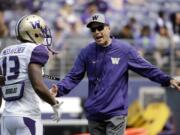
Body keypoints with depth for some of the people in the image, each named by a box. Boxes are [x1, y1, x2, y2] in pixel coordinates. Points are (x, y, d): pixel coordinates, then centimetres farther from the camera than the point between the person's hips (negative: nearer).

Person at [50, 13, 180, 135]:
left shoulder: (124, 50, -3)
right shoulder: (87, 52, 3)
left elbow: (147, 68, -2)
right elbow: (73, 77, 3)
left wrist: (168, 80, -13)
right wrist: (59, 89, -14)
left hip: (116, 112, -3)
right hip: (94, 113, 3)